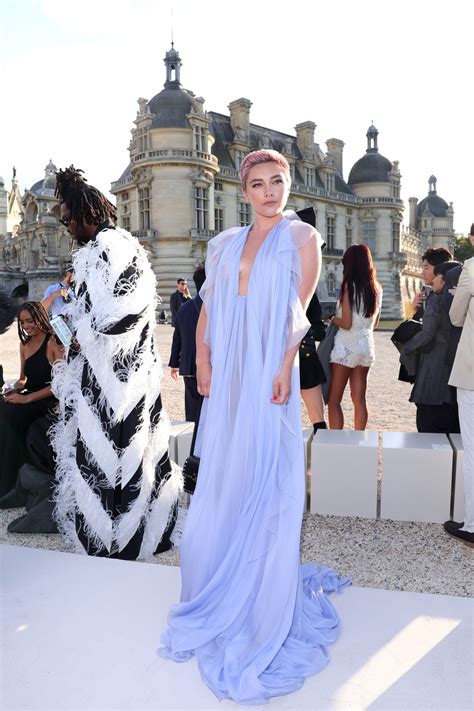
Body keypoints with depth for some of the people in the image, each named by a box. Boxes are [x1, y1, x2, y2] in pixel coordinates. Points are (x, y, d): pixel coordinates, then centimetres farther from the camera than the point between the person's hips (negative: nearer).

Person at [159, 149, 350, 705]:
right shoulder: (226, 243, 16)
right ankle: (220, 596, 30)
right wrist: (202, 360, -1)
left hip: (269, 370, -4)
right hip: (228, 373, 4)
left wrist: (286, 366, -16)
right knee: (221, 479, 9)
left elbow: (302, 309, -5)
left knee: (264, 477, 0)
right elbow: (208, 306, 11)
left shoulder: (300, 236, 4)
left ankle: (264, 608, 19)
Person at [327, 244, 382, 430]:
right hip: (366, 347, 6)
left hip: (346, 347, -6)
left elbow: (346, 324, -15)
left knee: (333, 400, 2)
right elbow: (374, 323, 15)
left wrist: (333, 319, 4)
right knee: (359, 399, 11)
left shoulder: (349, 286, -12)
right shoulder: (377, 288, 7)